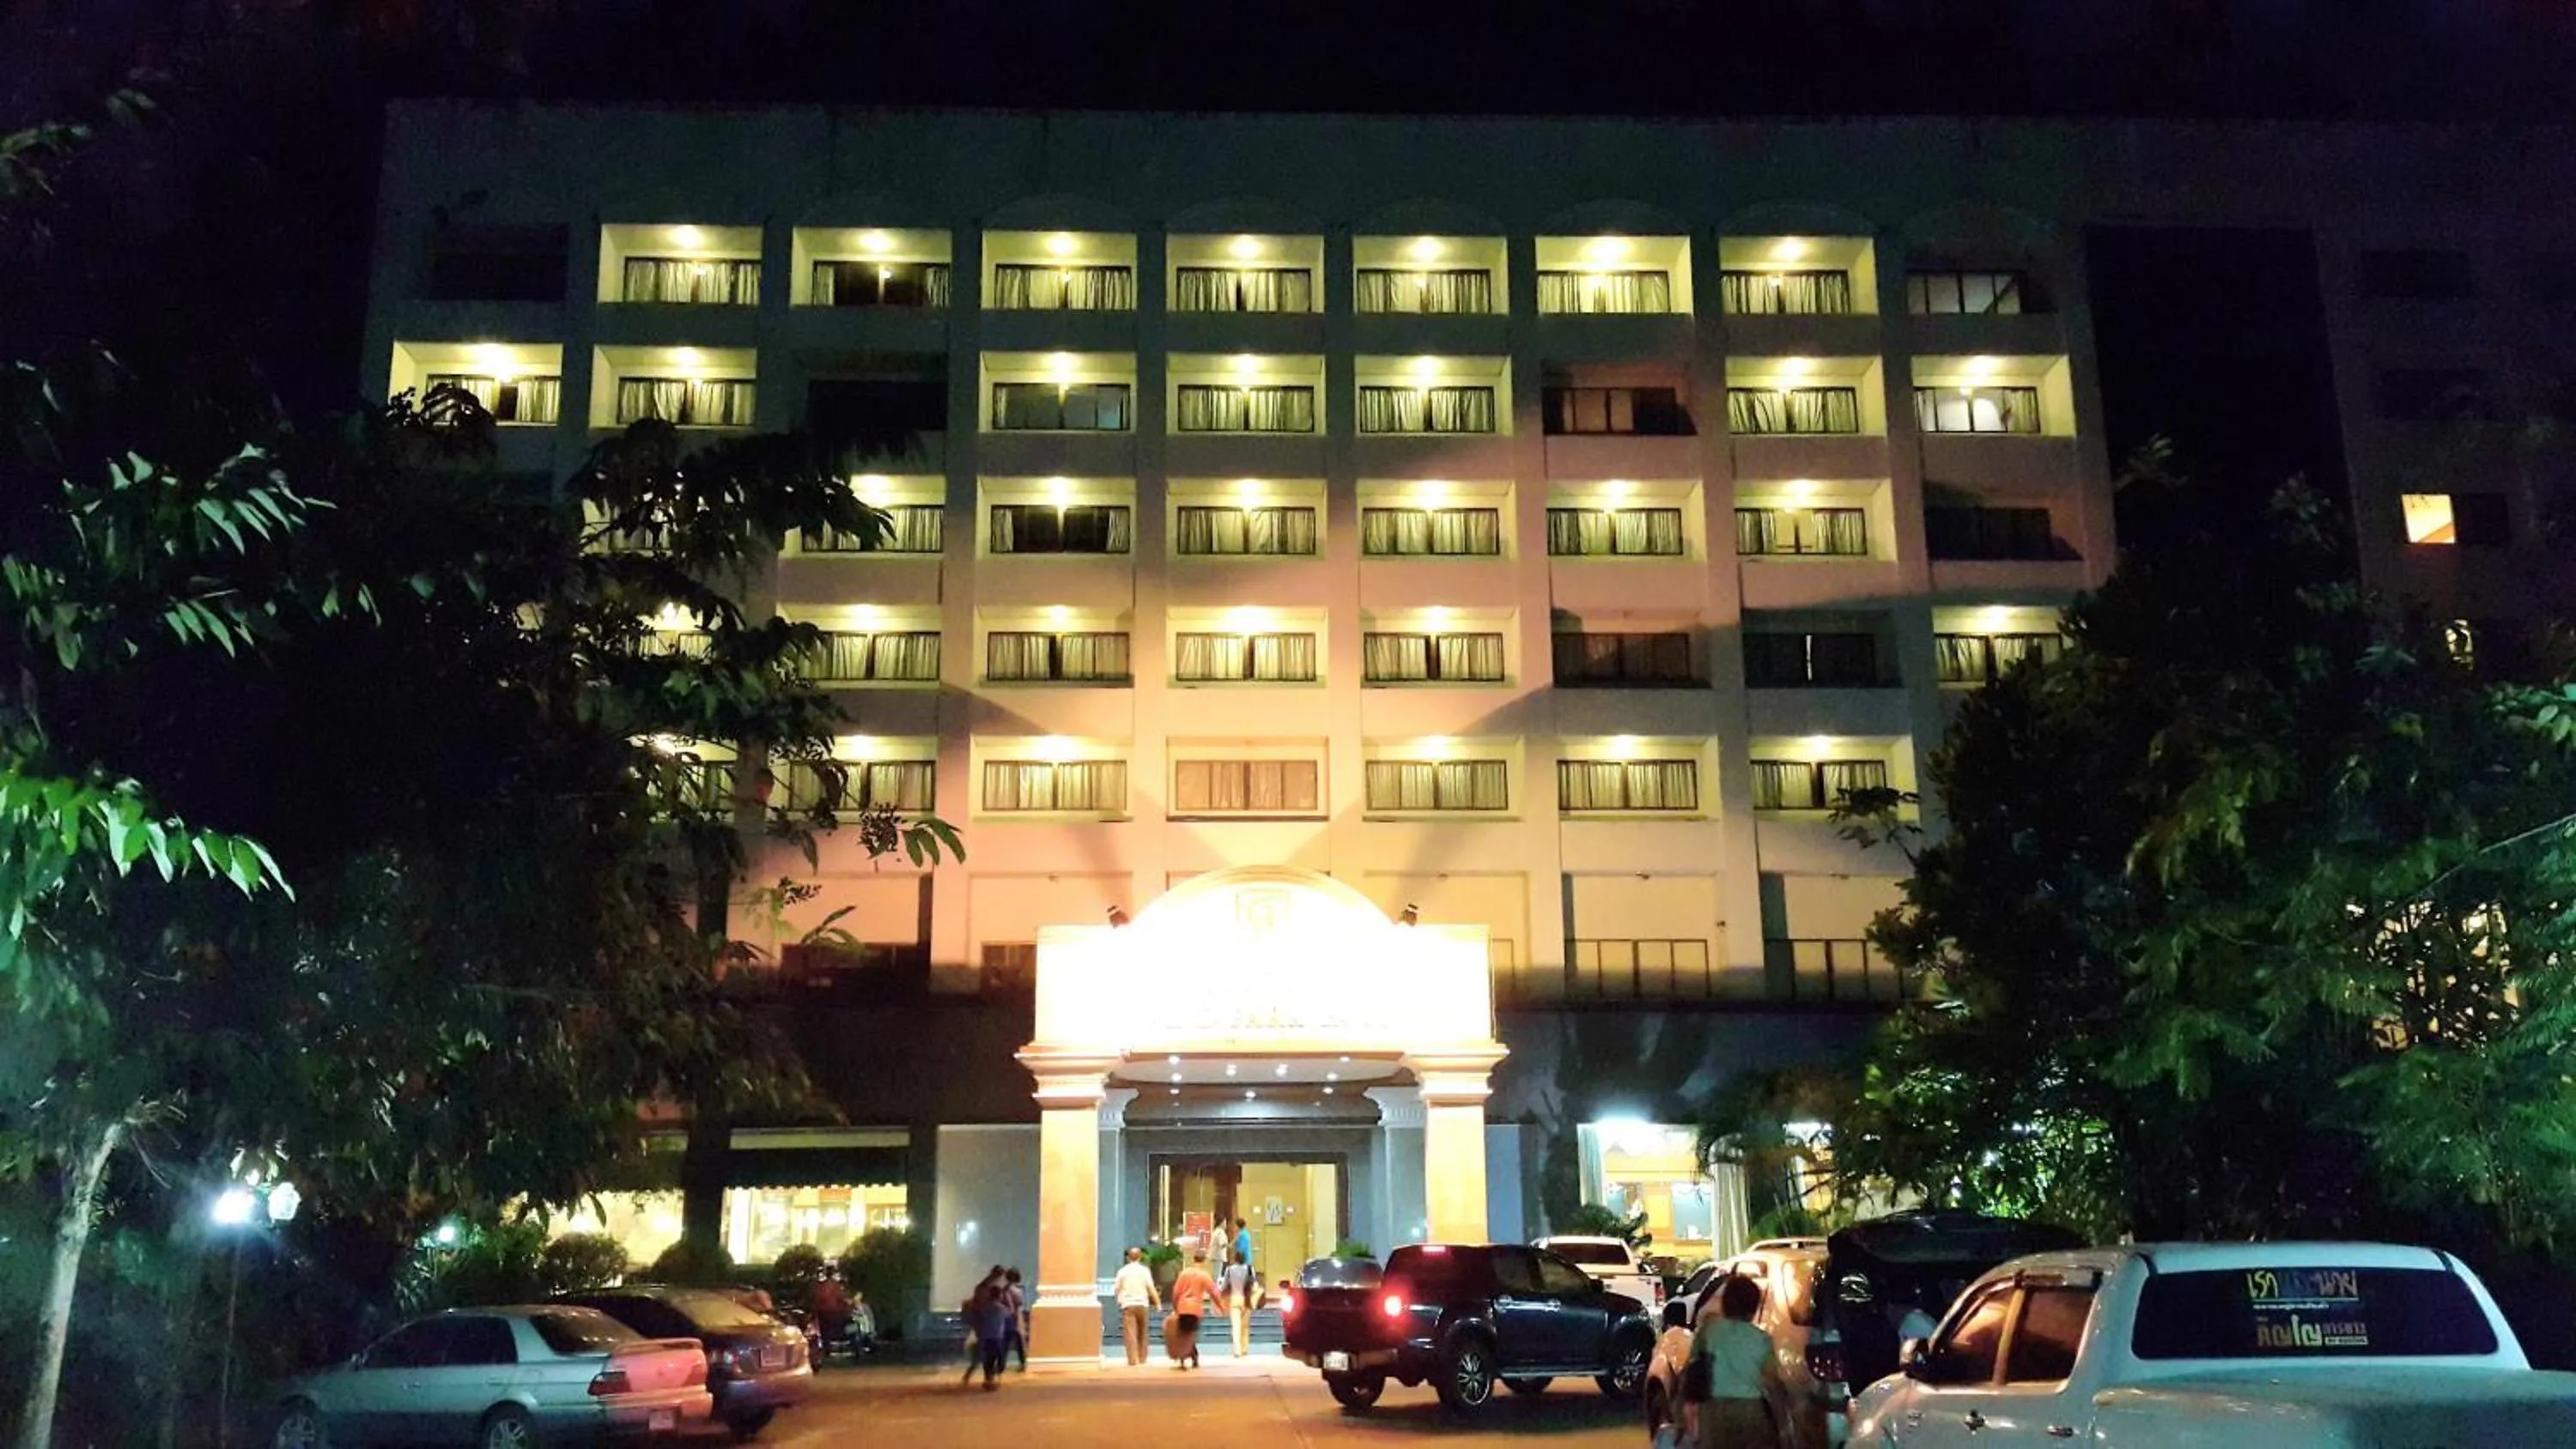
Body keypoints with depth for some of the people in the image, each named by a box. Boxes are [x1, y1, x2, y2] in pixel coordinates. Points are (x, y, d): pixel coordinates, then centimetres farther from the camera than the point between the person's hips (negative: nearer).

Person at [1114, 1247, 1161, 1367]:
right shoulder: (1145, 1270, 2)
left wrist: (1118, 1300, 24)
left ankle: (1133, 1360, -12)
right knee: (1142, 1333, 14)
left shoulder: (1123, 1271, 3)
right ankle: (1142, 1358, 18)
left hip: (1128, 1304, -1)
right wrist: (1158, 1303, 4)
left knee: (1131, 1333, -5)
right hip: (1142, 1304, 1)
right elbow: (1151, 1288, -3)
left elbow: (1116, 1289, 5)